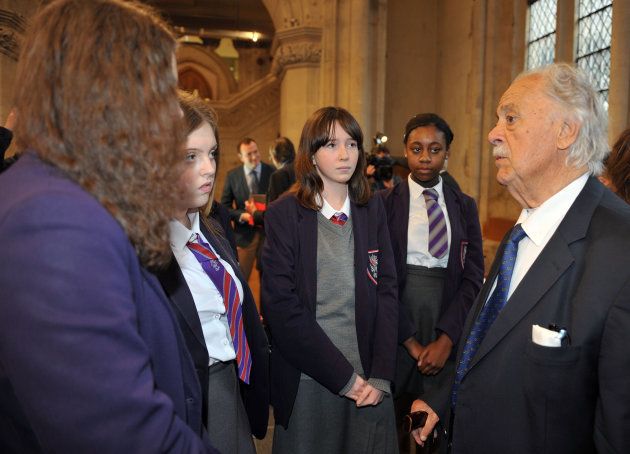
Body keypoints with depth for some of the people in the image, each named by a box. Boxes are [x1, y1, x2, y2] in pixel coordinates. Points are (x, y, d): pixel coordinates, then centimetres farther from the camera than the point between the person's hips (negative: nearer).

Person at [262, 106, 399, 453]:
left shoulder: (372, 210, 4)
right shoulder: (283, 214, -6)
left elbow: (387, 291, 2)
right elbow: (281, 305, -12)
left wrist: (380, 375, -8)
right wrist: (343, 376, -13)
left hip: (370, 381, 3)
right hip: (307, 379, -2)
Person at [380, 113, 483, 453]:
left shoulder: (464, 207, 7)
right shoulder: (385, 203, 0)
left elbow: (473, 277, 0)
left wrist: (446, 338, -11)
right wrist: (409, 339, -11)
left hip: (449, 331, 2)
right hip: (396, 328, -2)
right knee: (392, 425, 10)